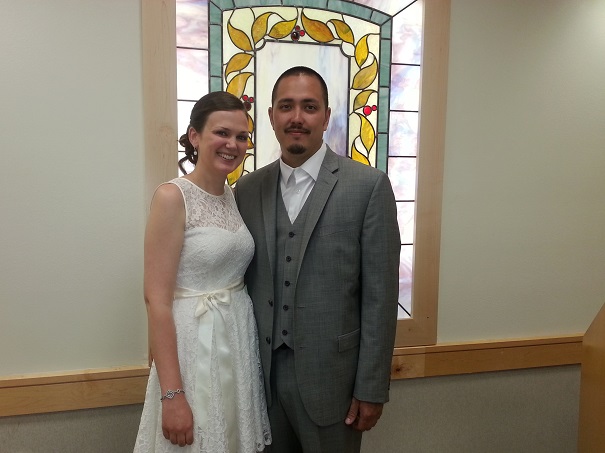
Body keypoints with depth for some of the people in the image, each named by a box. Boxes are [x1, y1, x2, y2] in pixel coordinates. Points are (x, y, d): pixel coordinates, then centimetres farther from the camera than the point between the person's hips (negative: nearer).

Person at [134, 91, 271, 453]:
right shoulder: (172, 197, -15)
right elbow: (157, 299, -18)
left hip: (242, 339, 7)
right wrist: (172, 394, -19)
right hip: (195, 344, -7)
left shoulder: (236, 197, 5)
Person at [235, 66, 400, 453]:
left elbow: (380, 295, -9)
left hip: (330, 377, -3)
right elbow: (241, 282, 7)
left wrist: (372, 388, -9)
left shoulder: (369, 186, -9)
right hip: (261, 374, 4)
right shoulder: (248, 189, 3)